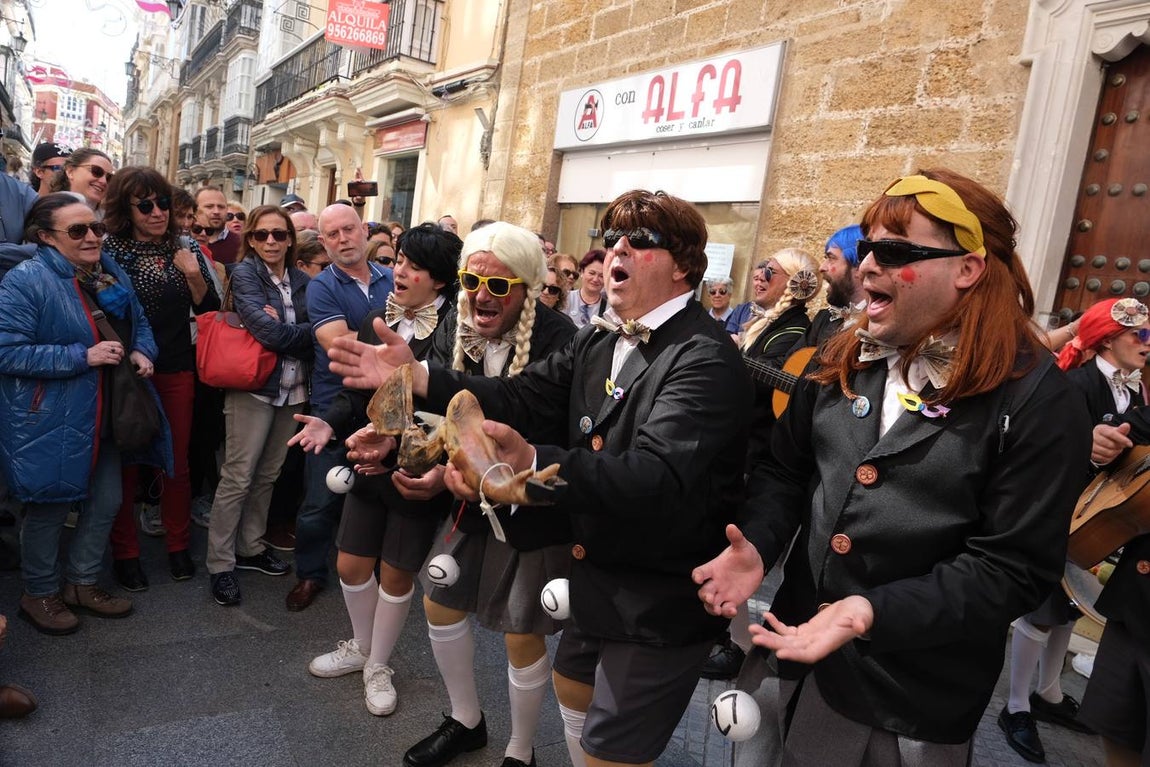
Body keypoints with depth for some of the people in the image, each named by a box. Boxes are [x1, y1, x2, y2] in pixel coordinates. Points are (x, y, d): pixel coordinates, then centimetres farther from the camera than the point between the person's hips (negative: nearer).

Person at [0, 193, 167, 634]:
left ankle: (83, 583, 35)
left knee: (106, 502, 15)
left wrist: (142, 351, -4)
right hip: (49, 422, -7)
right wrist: (82, 356, -25)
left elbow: (139, 323, 18)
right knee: (50, 509, 9)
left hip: (102, 417, 7)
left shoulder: (113, 275, 5)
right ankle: (39, 594, 31)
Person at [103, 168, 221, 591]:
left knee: (178, 462, 11)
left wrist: (194, 275, -16)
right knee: (127, 463, 7)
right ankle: (125, 552, 22)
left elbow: (208, 310, 1)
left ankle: (178, 544, 26)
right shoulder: (110, 251, -7)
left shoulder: (185, 249, 3)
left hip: (176, 371, 3)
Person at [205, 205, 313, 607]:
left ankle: (250, 547, 28)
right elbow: (267, 331, -17)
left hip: (293, 389, 5)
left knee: (267, 475, 13)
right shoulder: (245, 273, -5)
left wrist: (283, 331, -12)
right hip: (253, 388, -5)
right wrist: (304, 333, -6)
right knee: (238, 478, -1)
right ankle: (220, 564, 9)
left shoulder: (302, 280, 8)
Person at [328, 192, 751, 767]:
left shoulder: (704, 358, -23)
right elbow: (525, 397, -2)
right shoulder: (597, 342, 6)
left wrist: (531, 463, -48)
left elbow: (657, 477, -36)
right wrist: (416, 377, -13)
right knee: (573, 689, 28)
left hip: (661, 599, -8)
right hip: (599, 574, 8)